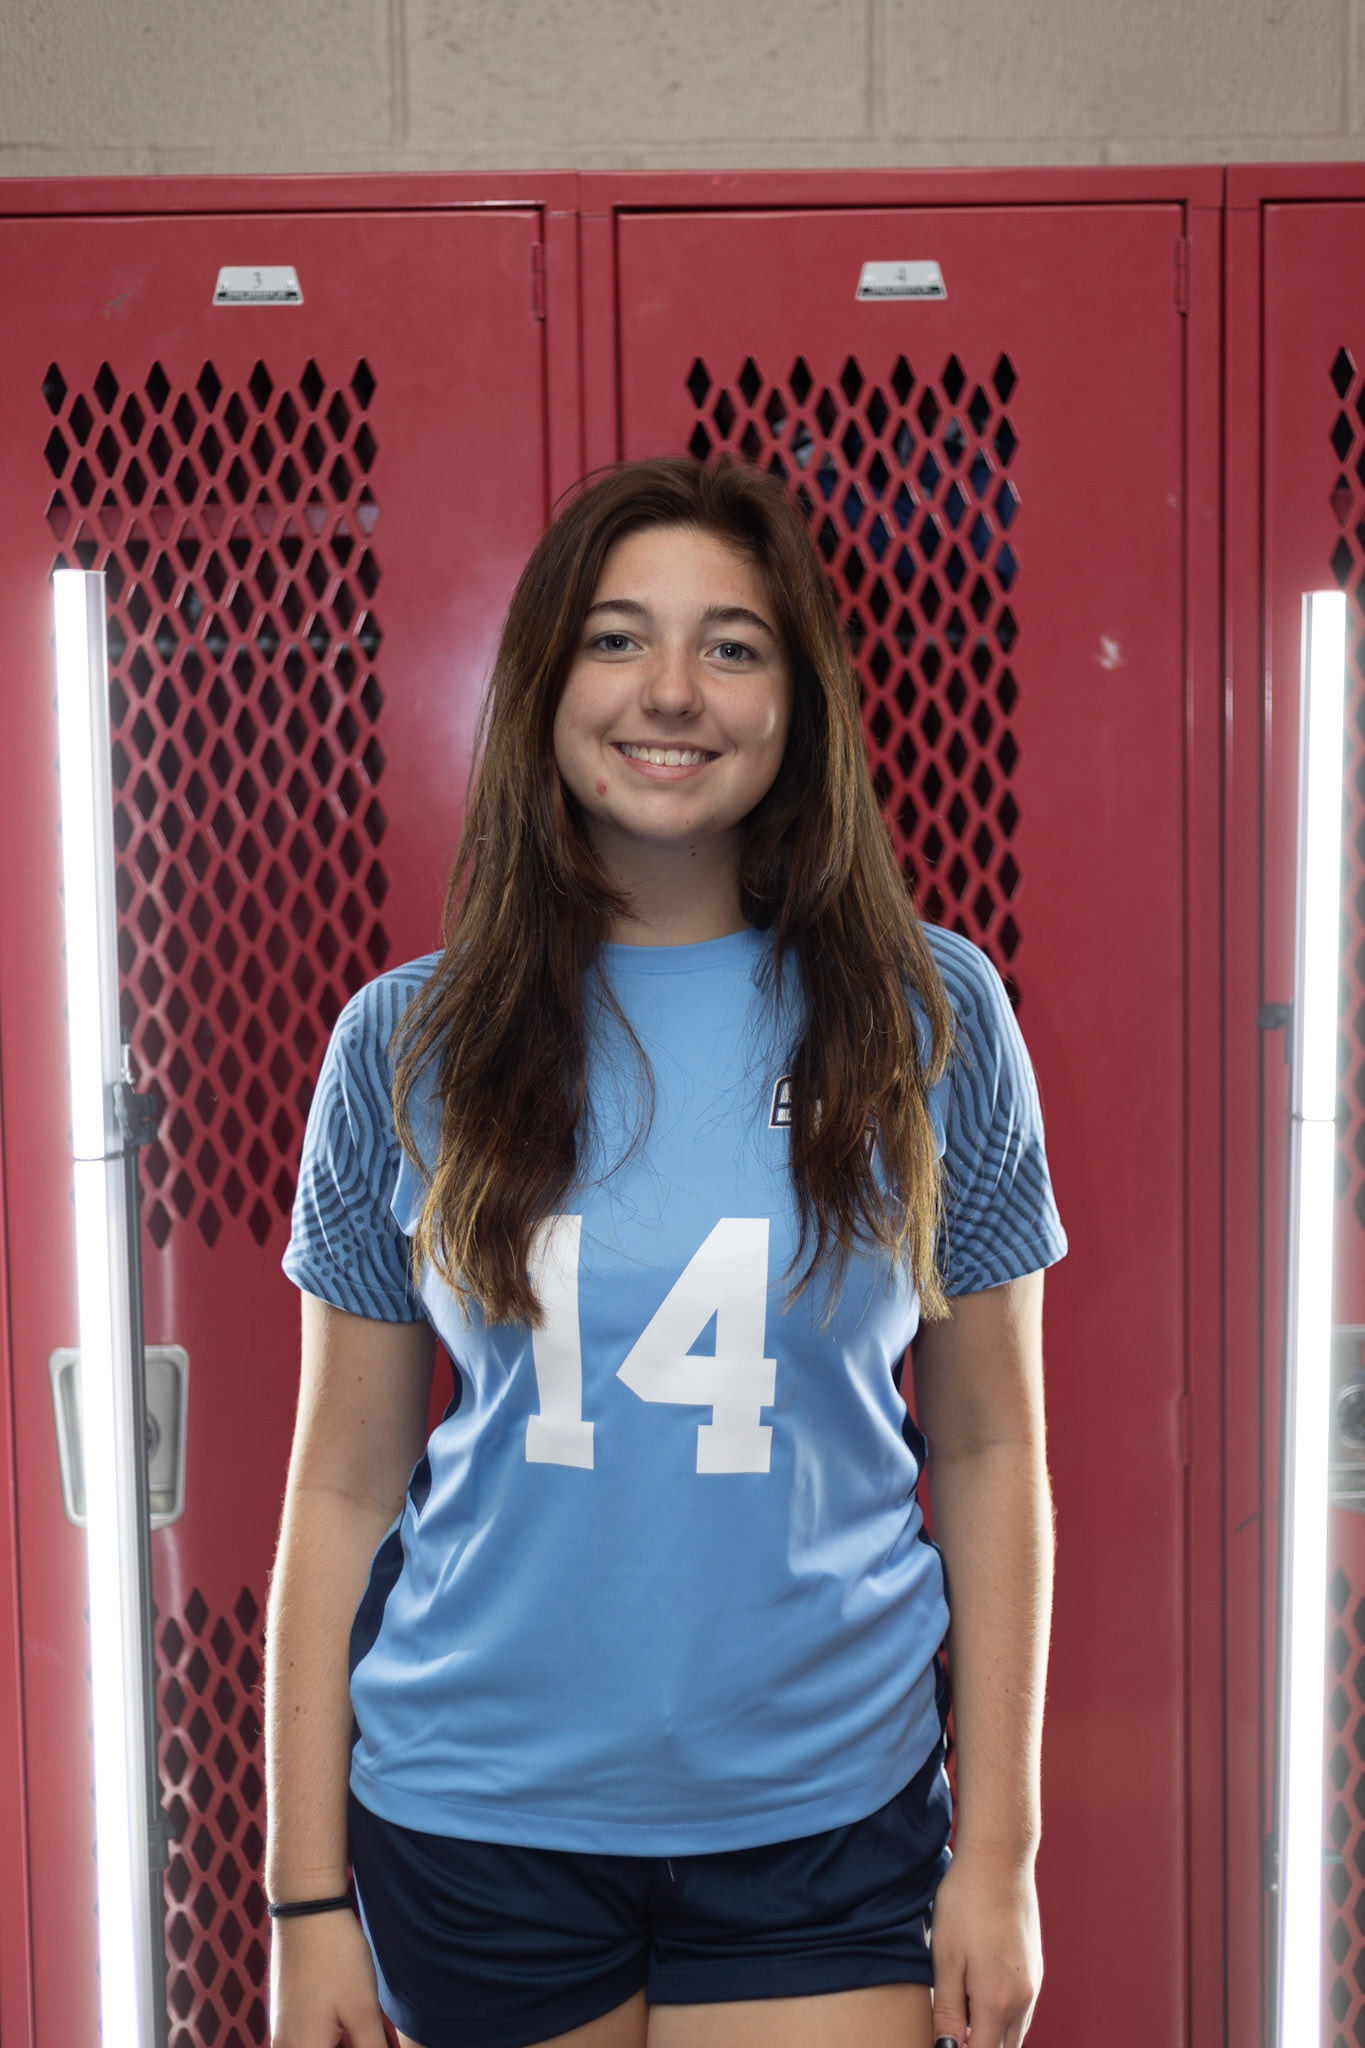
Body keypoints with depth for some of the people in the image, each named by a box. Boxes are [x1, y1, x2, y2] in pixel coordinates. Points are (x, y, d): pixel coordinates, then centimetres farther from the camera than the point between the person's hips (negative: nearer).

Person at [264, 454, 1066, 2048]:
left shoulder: (931, 1017, -3)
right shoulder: (407, 1045, -2)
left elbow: (988, 1449, 1)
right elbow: (345, 1486, 1)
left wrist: (995, 1852, -1)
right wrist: (307, 1893, 0)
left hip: (826, 1821, 0)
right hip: (472, 1828, 1)